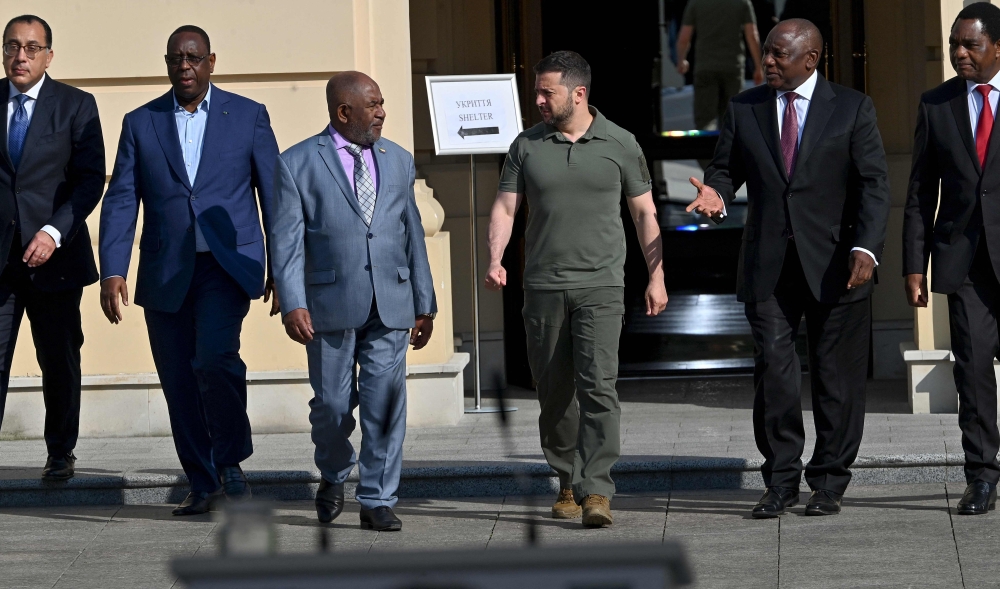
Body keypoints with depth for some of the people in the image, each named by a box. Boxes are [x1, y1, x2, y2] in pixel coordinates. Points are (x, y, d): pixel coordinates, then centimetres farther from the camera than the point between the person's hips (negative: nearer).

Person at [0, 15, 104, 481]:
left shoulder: (76, 106, 3)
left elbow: (91, 177, -3)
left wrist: (55, 231, -14)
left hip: (53, 252, 0)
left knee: (59, 360, 8)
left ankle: (60, 454, 22)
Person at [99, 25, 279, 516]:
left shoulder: (248, 116, 5)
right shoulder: (140, 123, 8)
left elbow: (274, 193, 7)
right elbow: (120, 200, 3)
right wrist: (112, 271, -8)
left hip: (227, 266, -3)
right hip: (166, 273, 3)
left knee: (214, 356, -24)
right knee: (179, 382, 3)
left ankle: (231, 462, -5)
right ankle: (203, 485, 16)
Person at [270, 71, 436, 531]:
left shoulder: (398, 161, 13)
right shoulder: (298, 164, 0)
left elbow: (412, 234, 16)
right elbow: (286, 240, -5)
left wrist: (424, 304, 14)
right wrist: (292, 304, -15)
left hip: (390, 303, 3)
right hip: (331, 304, -3)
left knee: (385, 403, -2)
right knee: (333, 403, 2)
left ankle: (377, 500, 6)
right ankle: (333, 477, 30)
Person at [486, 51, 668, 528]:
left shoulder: (619, 144, 2)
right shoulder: (526, 146, 6)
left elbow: (645, 213, 8)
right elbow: (505, 207, 6)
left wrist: (656, 277, 4)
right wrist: (495, 260, -10)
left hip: (600, 286, -3)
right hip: (543, 288, 3)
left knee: (598, 385, -15)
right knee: (554, 393, 7)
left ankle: (596, 491, -18)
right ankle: (568, 484, 20)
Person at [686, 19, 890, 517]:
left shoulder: (851, 108, 2)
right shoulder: (743, 110, 9)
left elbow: (873, 184, -3)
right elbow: (725, 169, 12)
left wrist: (866, 247, -16)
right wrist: (716, 194, -13)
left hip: (834, 264, -2)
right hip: (768, 266, 2)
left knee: (836, 377, 2)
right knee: (772, 370, -6)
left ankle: (829, 484, 12)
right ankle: (781, 481, 3)